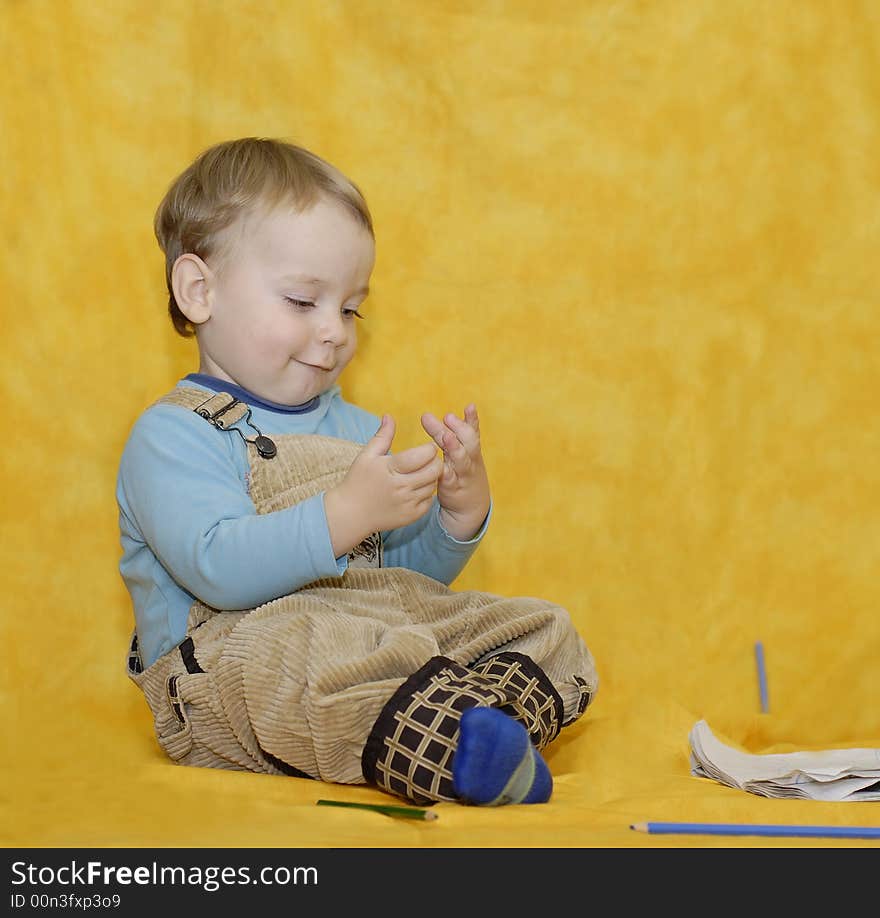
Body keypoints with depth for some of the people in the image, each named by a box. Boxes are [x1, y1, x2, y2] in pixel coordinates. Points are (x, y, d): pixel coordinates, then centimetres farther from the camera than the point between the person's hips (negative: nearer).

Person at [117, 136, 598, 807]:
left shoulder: (354, 427, 19)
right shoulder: (172, 436, -4)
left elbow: (411, 573, 20)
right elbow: (219, 570, -22)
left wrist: (460, 511, -2)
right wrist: (346, 515, -30)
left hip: (379, 633, 8)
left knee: (541, 630, -7)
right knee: (327, 657, -41)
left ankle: (477, 732, -35)